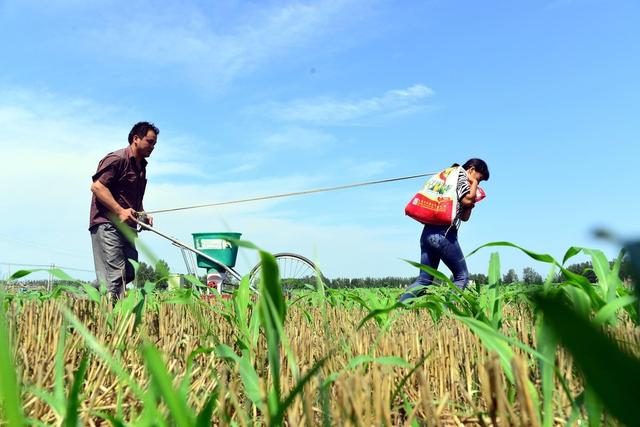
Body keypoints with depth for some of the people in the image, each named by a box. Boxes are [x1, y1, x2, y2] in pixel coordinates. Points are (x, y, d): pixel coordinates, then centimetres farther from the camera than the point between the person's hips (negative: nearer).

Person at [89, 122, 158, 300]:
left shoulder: (141, 166, 22)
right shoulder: (117, 159, -7)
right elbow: (97, 186, -16)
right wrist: (120, 211, -21)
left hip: (127, 226, 9)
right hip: (107, 224, -9)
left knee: (129, 273, 6)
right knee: (114, 276, -13)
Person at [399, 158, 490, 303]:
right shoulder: (461, 176, 4)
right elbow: (467, 200, -12)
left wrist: (473, 199, 20)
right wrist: (474, 183, 4)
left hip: (427, 233, 8)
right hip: (444, 234, -8)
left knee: (424, 280, 8)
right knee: (462, 277, 4)